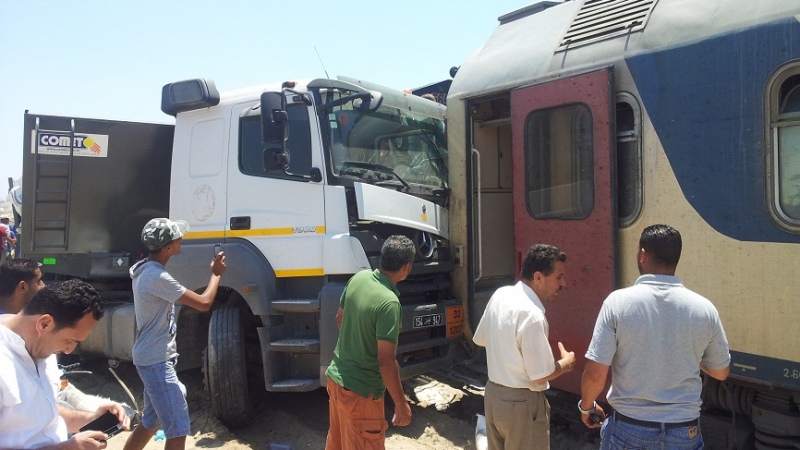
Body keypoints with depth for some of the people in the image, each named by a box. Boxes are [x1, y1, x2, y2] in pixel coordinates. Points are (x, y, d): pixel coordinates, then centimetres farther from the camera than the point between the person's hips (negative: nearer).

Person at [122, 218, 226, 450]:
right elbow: (204, 303, -23)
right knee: (178, 430, -5)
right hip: (157, 361, -10)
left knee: (150, 422, 22)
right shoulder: (157, 277, -24)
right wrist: (216, 274, -8)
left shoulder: (146, 270, 7)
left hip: (153, 359, 10)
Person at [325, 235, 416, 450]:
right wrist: (401, 403, -15)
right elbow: (386, 360, -25)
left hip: (336, 376, 8)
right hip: (360, 390, -8)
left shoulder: (359, 278, -5)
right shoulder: (389, 303, -27)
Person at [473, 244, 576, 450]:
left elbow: (480, 339, 12)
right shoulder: (532, 314, -26)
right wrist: (567, 362, -3)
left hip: (493, 393, 8)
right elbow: (541, 376, -20)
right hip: (521, 403, -8)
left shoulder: (500, 294, -2)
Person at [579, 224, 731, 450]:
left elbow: (595, 374, -15)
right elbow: (721, 372, 8)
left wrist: (587, 406, 4)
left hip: (628, 430, -2)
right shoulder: (704, 308, -7)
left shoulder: (618, 301, -15)